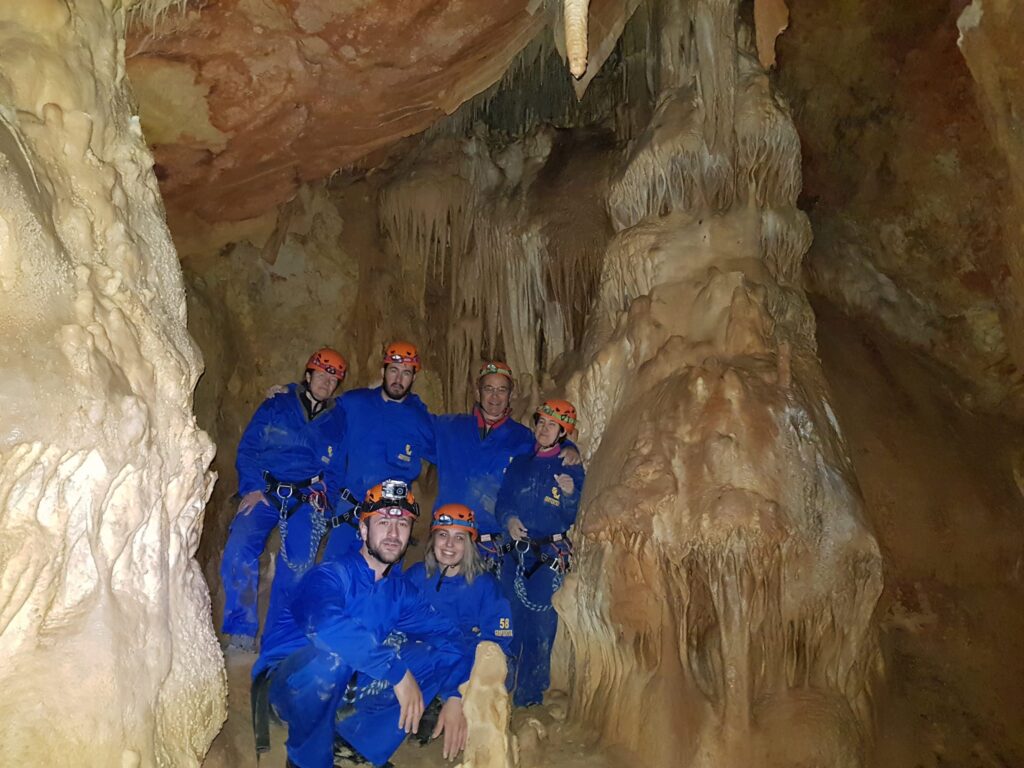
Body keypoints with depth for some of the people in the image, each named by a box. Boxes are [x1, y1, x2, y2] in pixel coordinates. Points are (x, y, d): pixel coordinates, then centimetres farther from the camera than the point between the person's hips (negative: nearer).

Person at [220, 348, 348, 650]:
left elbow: (336, 470, 17)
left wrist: (321, 494, -2)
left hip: (306, 500, 1)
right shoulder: (276, 405, 10)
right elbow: (248, 448, 5)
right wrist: (252, 488, -8)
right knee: (239, 548, -21)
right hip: (264, 493, -1)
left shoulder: (337, 420, 15)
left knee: (298, 564, -13)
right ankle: (241, 632, -11)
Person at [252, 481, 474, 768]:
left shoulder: (400, 590, -1)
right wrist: (397, 670, -39)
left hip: (341, 689, 6)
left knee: (439, 655, -8)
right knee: (334, 653, -38)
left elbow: (448, 634, -2)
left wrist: (454, 696, -19)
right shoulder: (329, 576, -20)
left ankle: (350, 738, -1)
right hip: (289, 684, -5)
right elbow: (326, 626, -41)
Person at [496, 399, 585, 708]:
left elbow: (570, 518, -6)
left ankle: (529, 695, 11)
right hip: (516, 551, 4)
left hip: (550, 555, -3)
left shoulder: (571, 468, -2)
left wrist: (570, 495, -26)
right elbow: (503, 500, 9)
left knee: (540, 623, -2)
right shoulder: (520, 463, 9)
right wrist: (508, 519, -12)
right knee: (509, 617, 10)